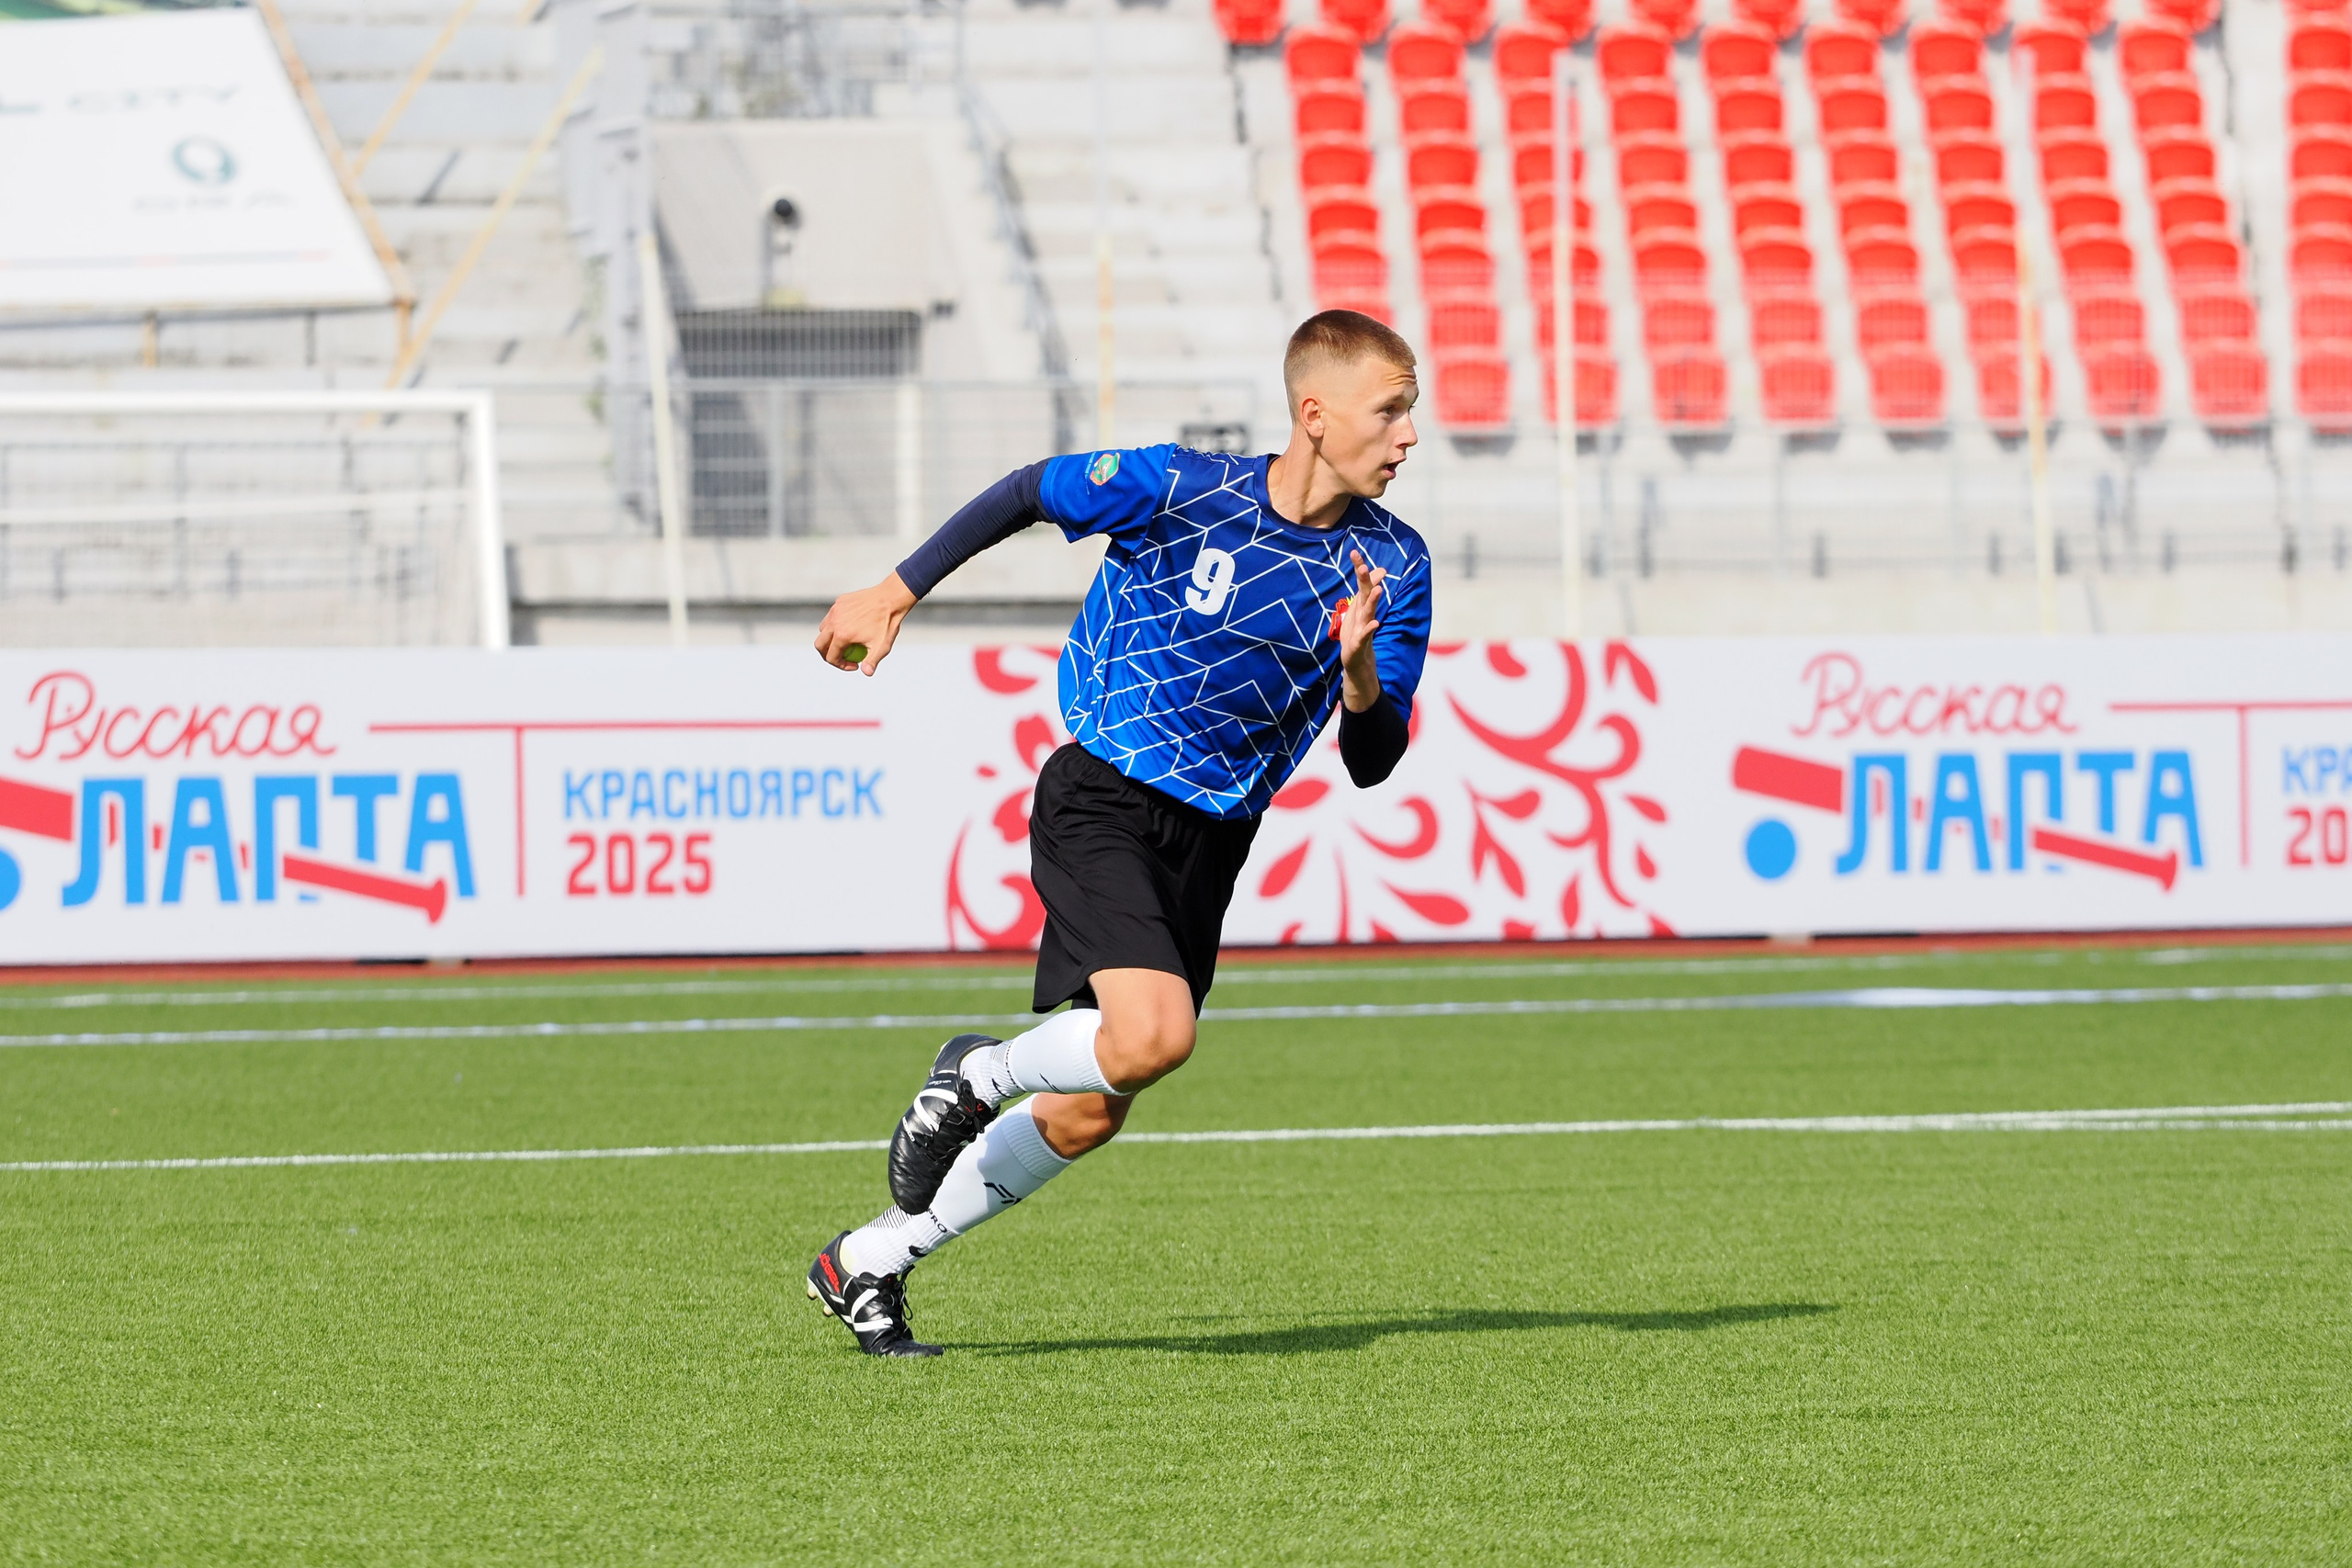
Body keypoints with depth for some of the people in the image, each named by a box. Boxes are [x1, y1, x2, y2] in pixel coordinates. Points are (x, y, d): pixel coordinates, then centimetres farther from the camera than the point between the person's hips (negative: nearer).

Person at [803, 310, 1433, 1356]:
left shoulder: (1392, 568, -3)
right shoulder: (1179, 489, -14)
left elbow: (1370, 764, -4)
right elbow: (1024, 495, 2)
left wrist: (1359, 670, -24)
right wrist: (895, 595, 5)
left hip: (1208, 838, 5)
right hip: (1101, 799, -5)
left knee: (1086, 1117, 6)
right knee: (1154, 1034, -30)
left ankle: (868, 1264, 23)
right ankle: (978, 1077, 1)